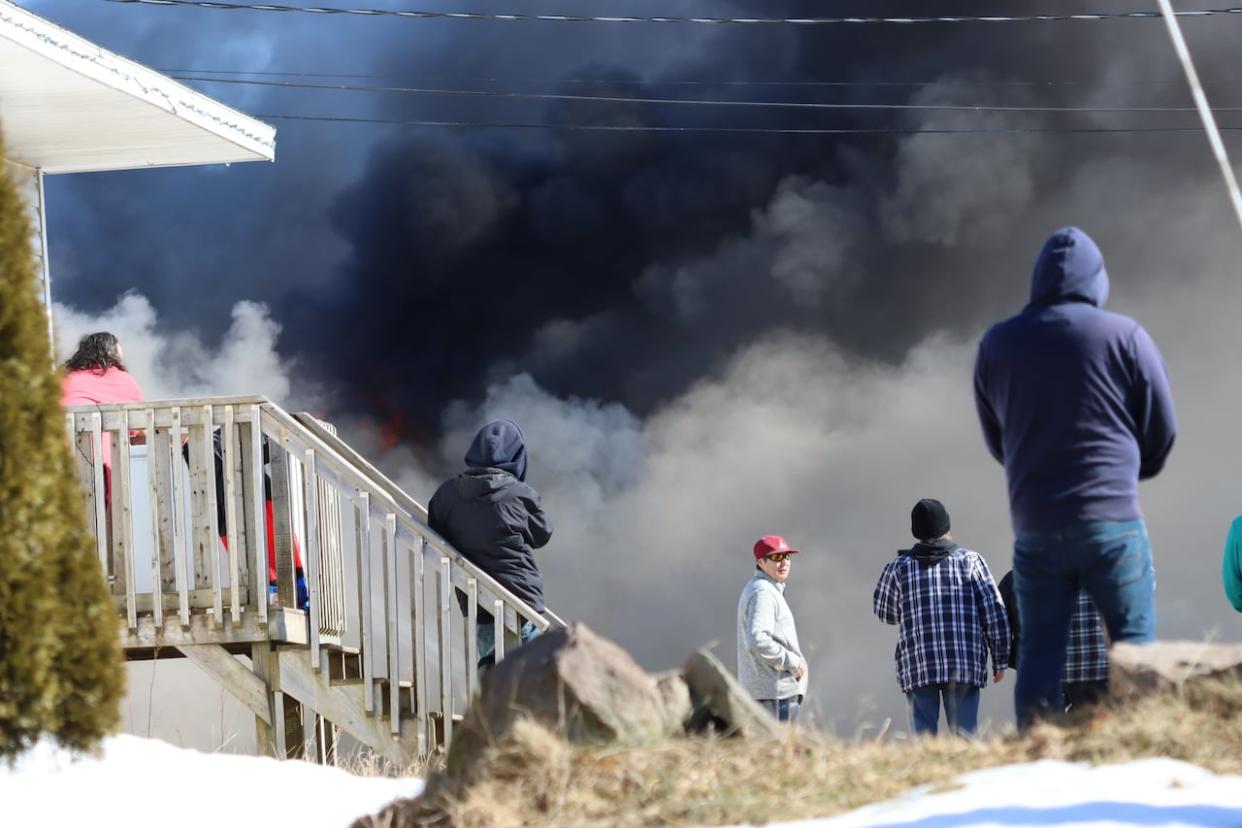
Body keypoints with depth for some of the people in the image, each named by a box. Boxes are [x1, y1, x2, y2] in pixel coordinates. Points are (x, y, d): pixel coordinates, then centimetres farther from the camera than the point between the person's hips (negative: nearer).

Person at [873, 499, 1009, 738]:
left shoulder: (898, 567, 4)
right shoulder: (971, 561, 3)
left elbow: (884, 612, 16)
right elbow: (994, 613, 2)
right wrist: (1000, 660, 8)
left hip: (917, 667, 0)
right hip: (966, 666, 0)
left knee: (922, 735, 1)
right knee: (965, 734, 2)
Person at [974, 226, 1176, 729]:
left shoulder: (997, 344, 6)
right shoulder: (1125, 337, -3)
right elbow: (1162, 432, 5)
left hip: (1034, 525, 3)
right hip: (1112, 519, -3)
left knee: (1040, 651, 6)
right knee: (1135, 644, -1)